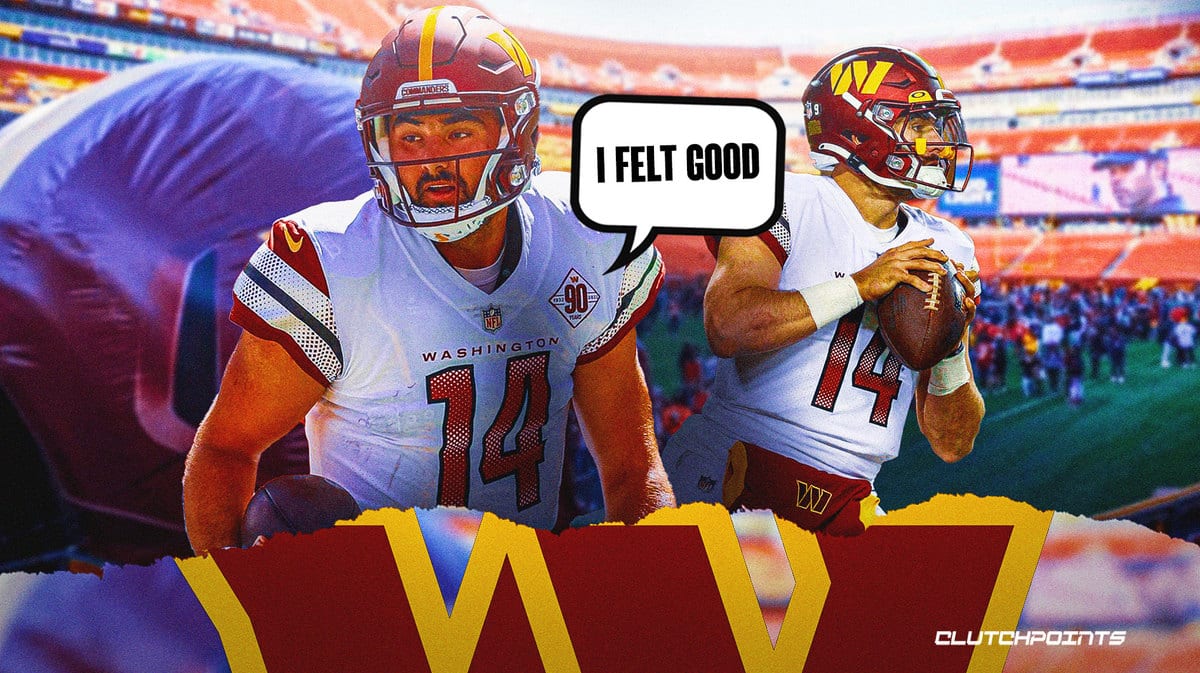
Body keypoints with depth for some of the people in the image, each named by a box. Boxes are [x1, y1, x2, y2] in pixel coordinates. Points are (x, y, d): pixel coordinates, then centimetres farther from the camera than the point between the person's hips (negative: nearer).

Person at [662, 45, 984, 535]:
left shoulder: (943, 251, 12)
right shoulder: (788, 202, -3)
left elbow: (952, 446, 11)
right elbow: (726, 327, -22)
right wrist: (858, 287, -21)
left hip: (847, 506, 5)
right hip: (732, 477, -5)